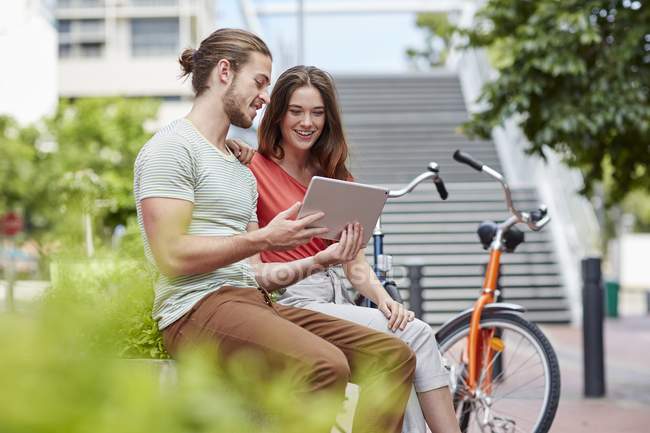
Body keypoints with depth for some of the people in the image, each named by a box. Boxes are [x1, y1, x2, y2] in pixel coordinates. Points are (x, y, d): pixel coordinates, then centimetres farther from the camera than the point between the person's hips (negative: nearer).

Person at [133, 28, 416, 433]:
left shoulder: (241, 169, 26)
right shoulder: (172, 147, -2)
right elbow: (172, 257, -15)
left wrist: (318, 261, 6)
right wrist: (264, 239, -13)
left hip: (253, 302, 9)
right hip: (198, 308, -9)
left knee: (393, 355, -5)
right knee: (325, 365, -33)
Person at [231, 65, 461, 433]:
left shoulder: (337, 177, 17)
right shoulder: (254, 168, -4)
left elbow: (356, 264, 11)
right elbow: (254, 268, -9)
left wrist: (384, 299, -10)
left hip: (333, 298, 6)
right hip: (288, 302, -6)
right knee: (416, 335, -21)